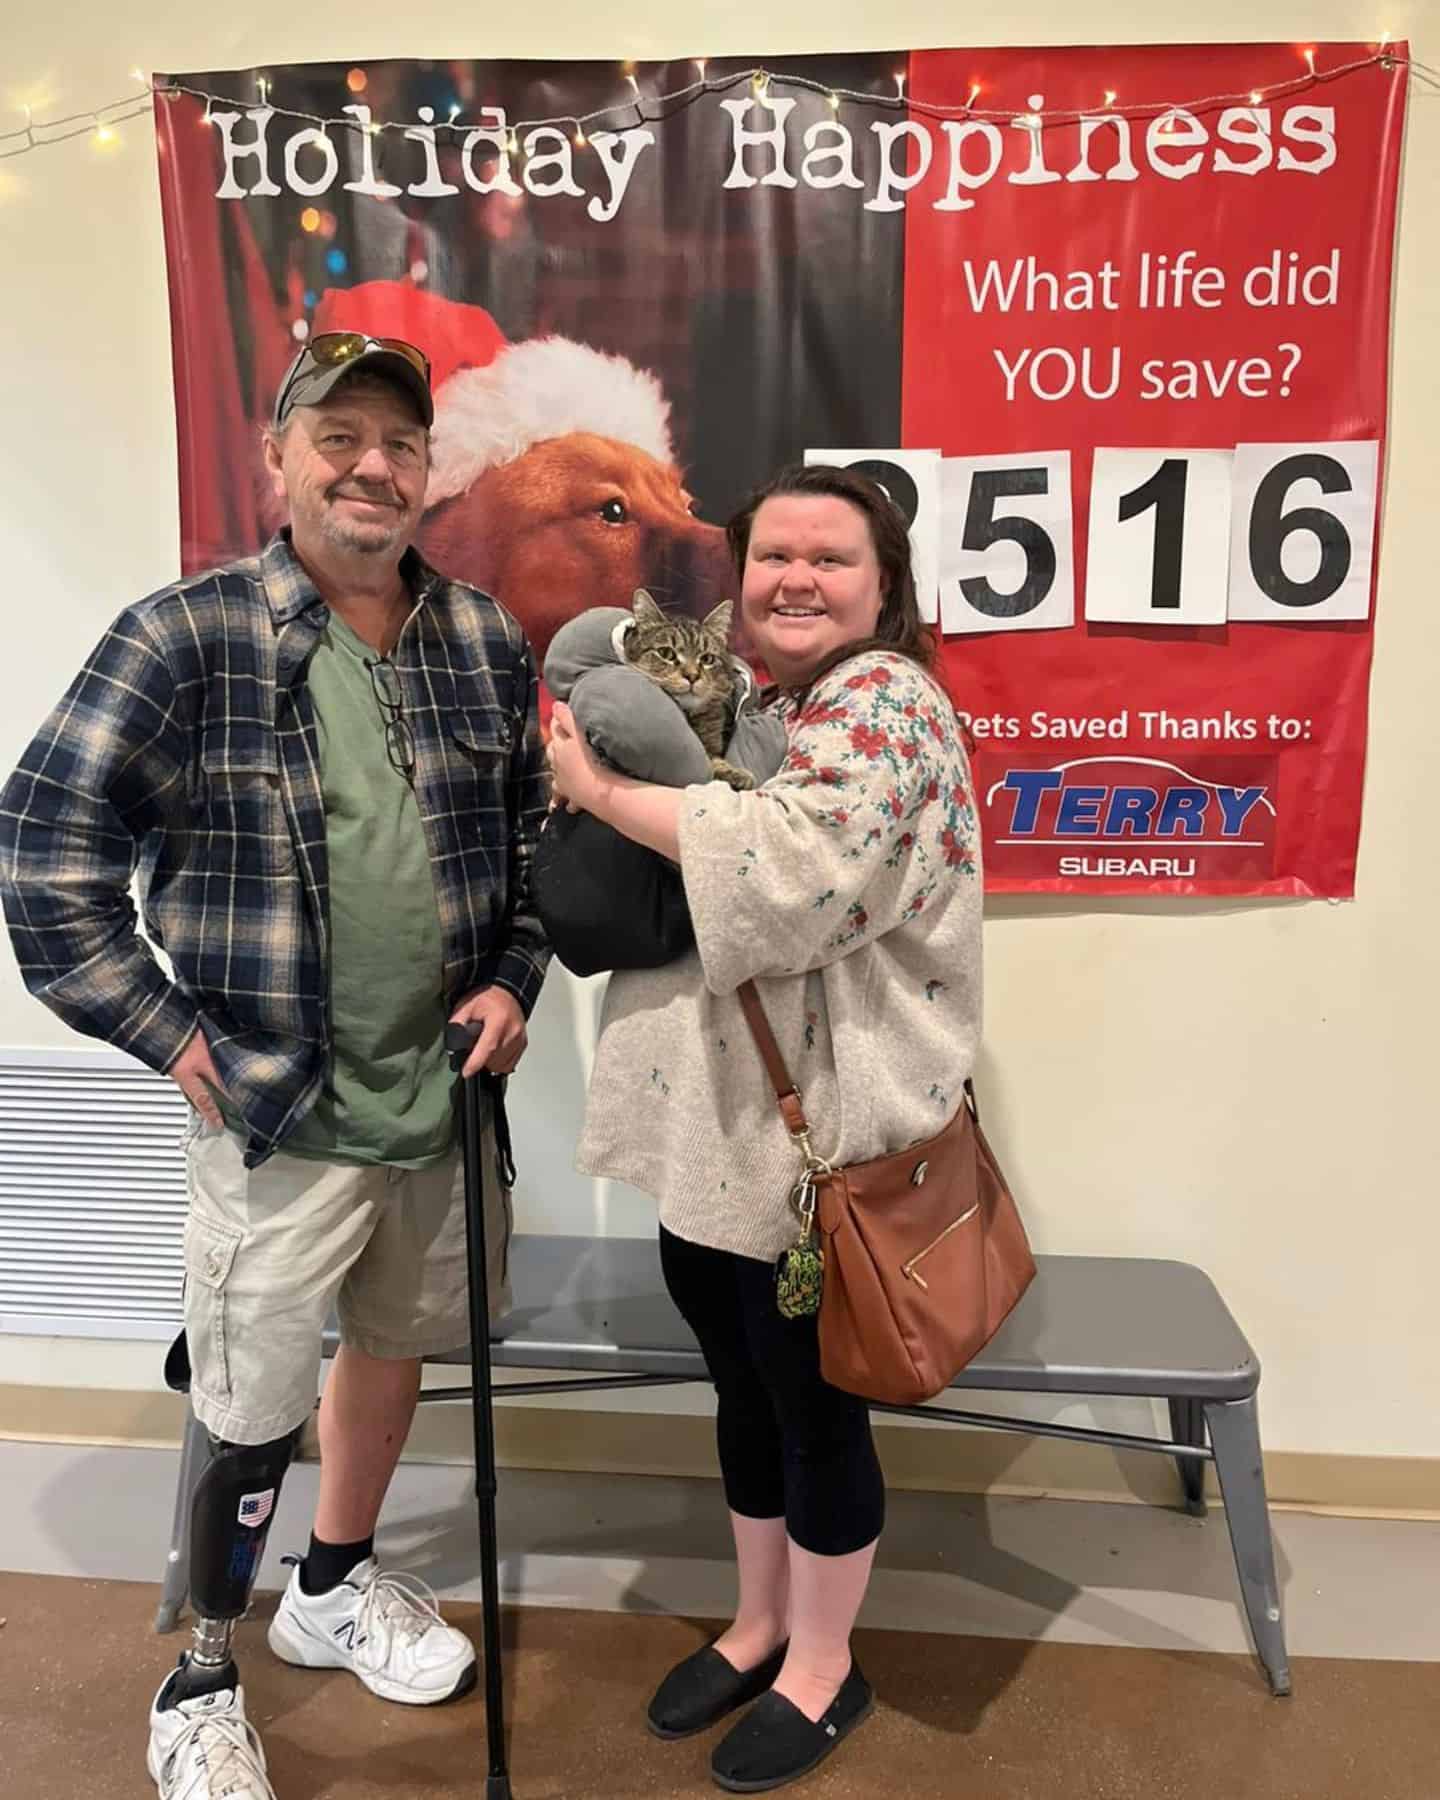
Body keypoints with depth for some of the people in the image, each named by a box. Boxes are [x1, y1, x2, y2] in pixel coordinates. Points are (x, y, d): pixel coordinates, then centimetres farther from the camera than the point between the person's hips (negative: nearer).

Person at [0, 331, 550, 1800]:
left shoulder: (487, 644, 3)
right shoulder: (186, 637, -11)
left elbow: (536, 830, 14)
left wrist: (513, 980, 2)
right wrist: (164, 1031, -11)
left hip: (444, 1094, 5)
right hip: (274, 1112, -5)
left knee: (394, 1346, 22)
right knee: (249, 1416, 8)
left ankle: (335, 1588, 49)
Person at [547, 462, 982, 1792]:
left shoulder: (883, 700, -14)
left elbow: (795, 861, -32)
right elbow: (675, 887, 21)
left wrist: (605, 791, -21)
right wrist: (596, 778, 2)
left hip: (818, 1140, -8)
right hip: (712, 1127, 8)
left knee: (813, 1404, 11)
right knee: (745, 1392, 21)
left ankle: (823, 1666, 35)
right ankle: (760, 1625, 43)